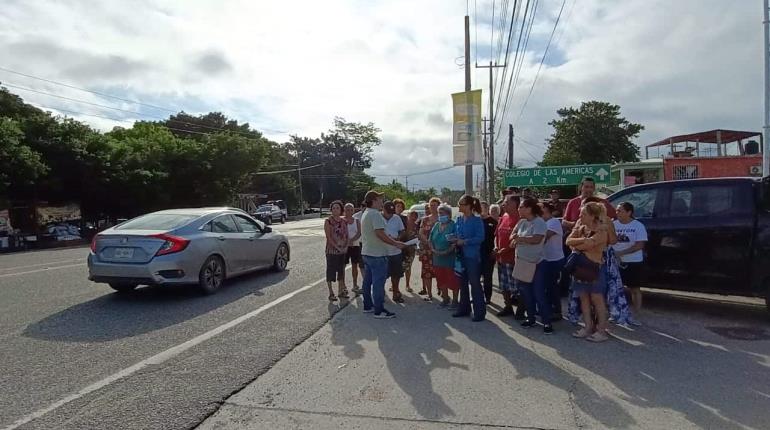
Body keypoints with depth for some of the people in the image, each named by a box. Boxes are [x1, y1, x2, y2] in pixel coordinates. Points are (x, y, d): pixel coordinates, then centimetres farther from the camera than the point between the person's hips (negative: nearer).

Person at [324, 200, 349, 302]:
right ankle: (331, 293, 6)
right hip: (331, 250, -5)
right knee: (331, 271, -1)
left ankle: (341, 291, 23)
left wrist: (346, 246, -3)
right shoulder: (328, 221, -7)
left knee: (341, 270, 13)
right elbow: (328, 237, -13)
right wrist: (337, 247, -18)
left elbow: (346, 235, 11)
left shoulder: (343, 221, 8)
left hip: (343, 251, 6)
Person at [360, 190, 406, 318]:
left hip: (367, 252, 10)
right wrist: (396, 243, -19)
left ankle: (367, 306, 25)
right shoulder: (375, 214, -18)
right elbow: (380, 234, -25)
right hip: (377, 254, -10)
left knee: (367, 280, 15)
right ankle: (379, 310, 1)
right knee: (378, 282, -4)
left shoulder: (366, 213, 15)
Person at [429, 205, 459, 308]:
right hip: (438, 258, 6)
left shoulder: (453, 226, -9)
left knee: (452, 280, 1)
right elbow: (431, 240, 14)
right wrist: (433, 249, -3)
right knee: (441, 279, 13)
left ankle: (454, 300, 12)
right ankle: (445, 299, 27)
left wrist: (446, 252, -21)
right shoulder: (436, 226, 12)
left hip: (450, 258, -6)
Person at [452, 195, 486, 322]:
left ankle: (480, 312, 7)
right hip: (461, 255, 7)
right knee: (463, 283, 15)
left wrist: (464, 241, -20)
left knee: (475, 283, -2)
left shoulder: (477, 220, -11)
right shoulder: (459, 219, 9)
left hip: (472, 256, -7)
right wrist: (455, 240, -2)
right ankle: (464, 309, 27)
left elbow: (480, 237, -16)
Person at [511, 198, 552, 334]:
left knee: (539, 293, -4)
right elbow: (512, 236, 10)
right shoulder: (522, 222, 6)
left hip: (536, 263, -8)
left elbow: (536, 239, -28)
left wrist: (519, 238, -15)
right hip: (522, 262, 8)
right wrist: (515, 238, -14)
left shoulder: (539, 222, -16)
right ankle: (531, 318, 29)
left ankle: (546, 322, 7)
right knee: (526, 292, 15)